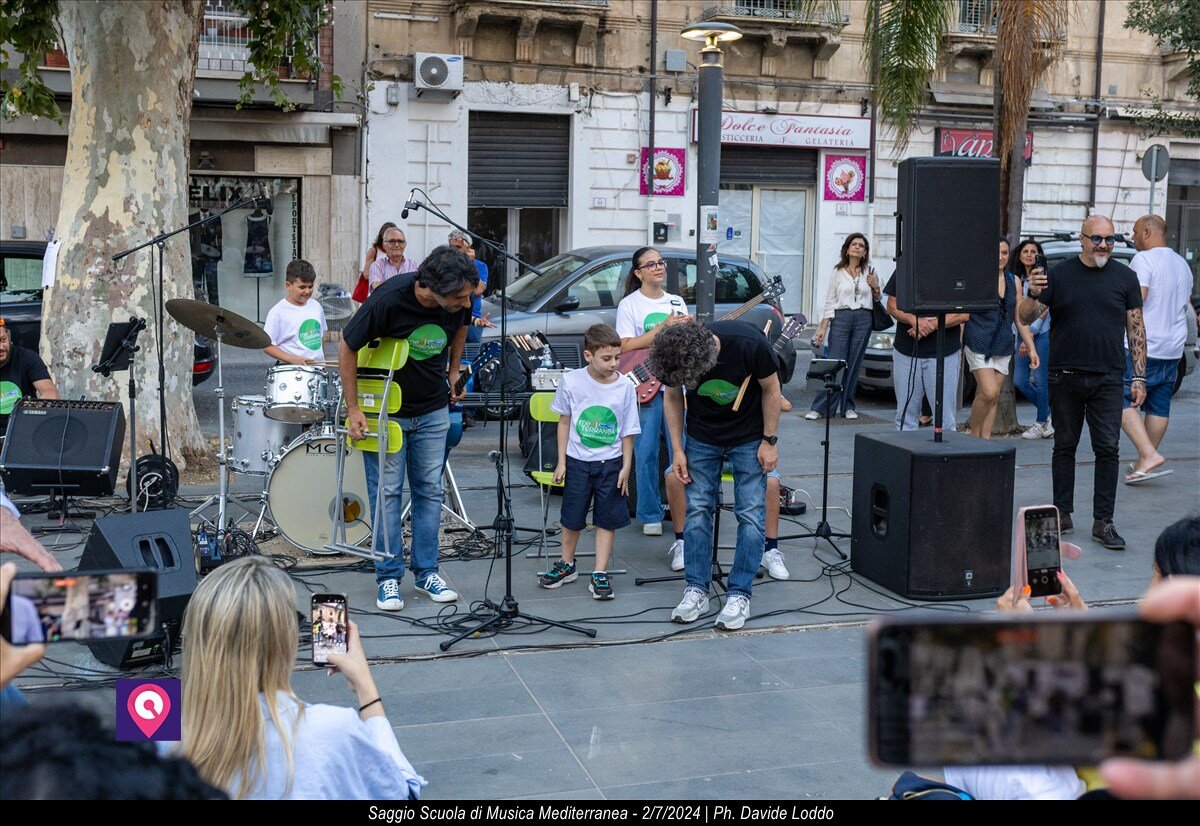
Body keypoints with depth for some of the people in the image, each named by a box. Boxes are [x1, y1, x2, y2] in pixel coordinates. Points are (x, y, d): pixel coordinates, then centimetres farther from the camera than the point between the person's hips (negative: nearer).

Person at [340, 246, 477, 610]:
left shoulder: (461, 303, -16)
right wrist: (352, 408, -15)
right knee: (386, 492, 0)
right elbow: (347, 347, -16)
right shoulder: (388, 299, -29)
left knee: (430, 491, 8)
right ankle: (389, 578, 9)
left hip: (433, 412, 4)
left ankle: (426, 572, 18)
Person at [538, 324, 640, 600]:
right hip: (577, 461, 0)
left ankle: (600, 574, 13)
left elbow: (627, 432, -1)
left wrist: (626, 467, -3)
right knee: (572, 517, 11)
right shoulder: (572, 382, -9)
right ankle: (567, 565, 31)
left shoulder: (625, 388, -8)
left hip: (611, 463, 0)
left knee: (607, 519, 4)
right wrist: (561, 462, 0)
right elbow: (564, 422, 1)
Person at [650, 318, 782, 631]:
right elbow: (673, 398, -3)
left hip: (749, 437, -2)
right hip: (702, 438, 3)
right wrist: (678, 450, -6)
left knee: (750, 513, -6)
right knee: (697, 509, -2)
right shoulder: (673, 356, -23)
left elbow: (771, 389, -15)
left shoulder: (749, 343, -32)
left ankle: (739, 595, 1)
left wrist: (769, 441, -11)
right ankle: (697, 590, 8)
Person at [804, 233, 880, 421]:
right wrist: (822, 328, -1)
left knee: (854, 365, 2)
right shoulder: (838, 272, 6)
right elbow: (830, 302, 5)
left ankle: (847, 406, 12)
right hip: (841, 318, -2)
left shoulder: (870, 272, 10)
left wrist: (875, 287, -4)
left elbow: (877, 300, 18)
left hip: (863, 319, 2)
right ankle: (819, 407, -6)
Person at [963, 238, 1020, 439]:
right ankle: (973, 435, 1)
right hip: (978, 344, -5)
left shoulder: (1013, 281, 11)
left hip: (1003, 347, 5)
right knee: (990, 392, -17)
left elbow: (1019, 317, 16)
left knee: (992, 398, 4)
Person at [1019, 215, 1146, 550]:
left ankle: (1103, 522, 1)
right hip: (1065, 377, 0)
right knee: (1064, 446, 8)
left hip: (1107, 379, 0)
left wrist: (1139, 377, 2)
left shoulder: (1124, 277, 6)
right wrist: (1034, 295, -20)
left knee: (1107, 448, -4)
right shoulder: (1060, 274, 3)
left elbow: (1136, 328, 8)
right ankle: (1062, 513, 18)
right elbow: (1025, 318, 2)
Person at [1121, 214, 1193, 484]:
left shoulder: (1143, 260, -11)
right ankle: (1146, 461, 18)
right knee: (1159, 405, 11)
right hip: (1174, 348, 9)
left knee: (1123, 400, -6)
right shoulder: (1182, 264, 17)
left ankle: (1149, 456, -18)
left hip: (1144, 346, -9)